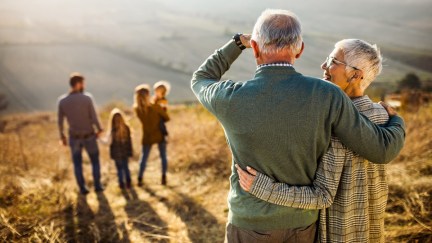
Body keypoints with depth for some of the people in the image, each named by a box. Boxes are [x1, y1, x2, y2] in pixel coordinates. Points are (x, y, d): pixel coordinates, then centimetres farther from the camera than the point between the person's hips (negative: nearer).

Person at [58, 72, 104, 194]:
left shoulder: (62, 100, -12)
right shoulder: (87, 98, -21)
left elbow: (60, 121, -5)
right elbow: (94, 118, -17)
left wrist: (62, 136, 11)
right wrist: (99, 129, 3)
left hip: (74, 137, 2)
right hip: (89, 136, -2)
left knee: (77, 163, 19)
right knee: (95, 161, 19)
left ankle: (82, 188, 23)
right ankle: (97, 185, 25)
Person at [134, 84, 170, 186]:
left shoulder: (137, 109, -12)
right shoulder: (156, 107, -21)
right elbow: (167, 118, -8)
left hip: (147, 137, 2)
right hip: (160, 135, -2)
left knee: (144, 157, 16)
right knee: (163, 156, 14)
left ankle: (140, 179, 16)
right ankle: (164, 178, 16)